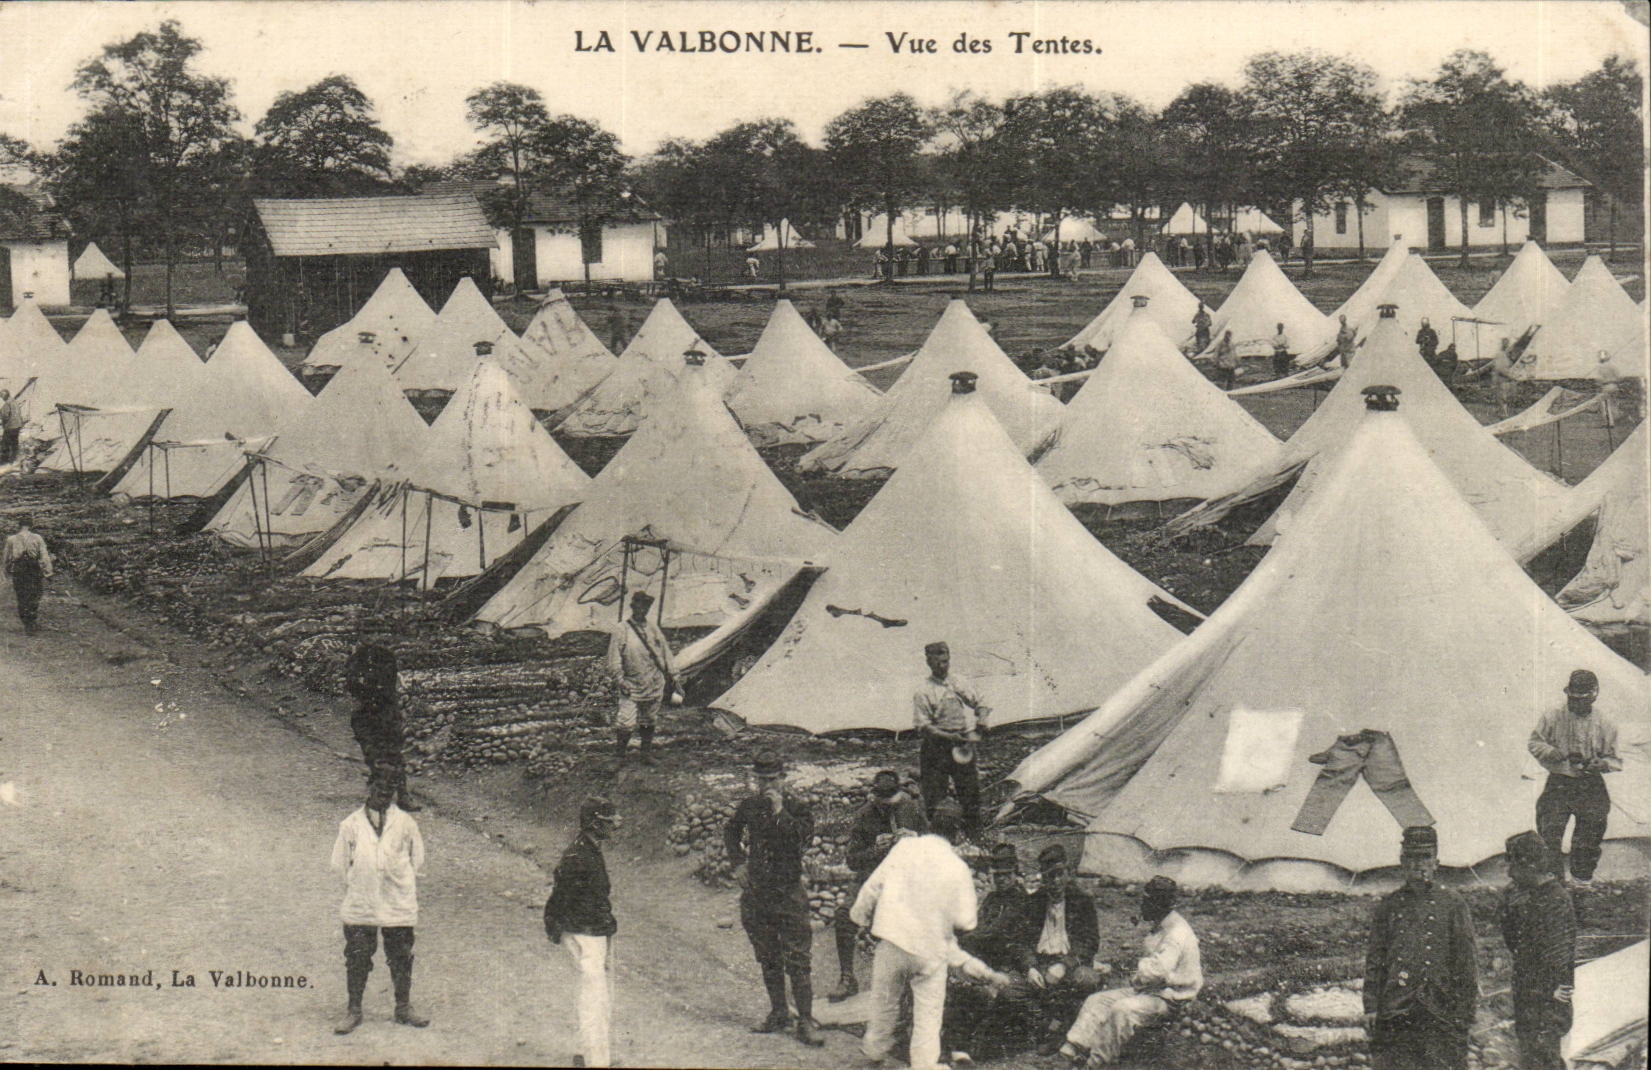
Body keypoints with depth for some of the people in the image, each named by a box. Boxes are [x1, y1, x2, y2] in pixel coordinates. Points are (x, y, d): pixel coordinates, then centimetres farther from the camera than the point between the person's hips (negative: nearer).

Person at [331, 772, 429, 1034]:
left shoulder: (405, 823, 3)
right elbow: (340, 862, 8)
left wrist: (402, 882, 4)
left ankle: (403, 1008, 19)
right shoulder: (351, 824, 2)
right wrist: (354, 886, 2)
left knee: (401, 957, 6)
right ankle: (354, 1010, 13)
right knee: (357, 957, 2)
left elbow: (417, 858, 10)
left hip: (399, 904, 1)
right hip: (360, 904, -1)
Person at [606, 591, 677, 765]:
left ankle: (647, 753, 23)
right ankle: (621, 751, 13)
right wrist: (620, 679, -13)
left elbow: (665, 652, 16)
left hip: (654, 685, 4)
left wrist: (672, 676, 14)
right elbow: (614, 658, -5)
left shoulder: (653, 629, 9)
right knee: (626, 723, -9)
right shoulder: (621, 631, -3)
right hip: (631, 686, -4)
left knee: (648, 722, 12)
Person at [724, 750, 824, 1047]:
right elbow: (730, 832, 25)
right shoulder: (748, 807, 6)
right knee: (768, 958, 13)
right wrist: (738, 863, 13)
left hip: (789, 892, -4)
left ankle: (806, 1022, -5)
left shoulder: (797, 808, -6)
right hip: (756, 892, 5)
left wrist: (780, 812, -25)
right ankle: (778, 1014, 24)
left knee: (797, 960, -8)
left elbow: (805, 837, -24)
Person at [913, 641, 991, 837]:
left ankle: (975, 833, 18)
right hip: (937, 748, -5)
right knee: (934, 796, -4)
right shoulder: (924, 692, -6)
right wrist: (949, 736, -21)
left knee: (971, 791, 7)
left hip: (962, 746, 5)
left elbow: (980, 705, 16)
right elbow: (923, 726, -11)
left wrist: (981, 720, -6)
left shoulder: (960, 685, 11)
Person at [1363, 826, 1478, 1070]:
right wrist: (1371, 1006, 5)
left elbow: (1466, 960, 5)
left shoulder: (1454, 905, 6)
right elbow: (1374, 960, 13)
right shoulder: (1388, 905, 12)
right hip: (1394, 1011, 2)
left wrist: (1464, 1011, -2)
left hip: (1439, 1011, -2)